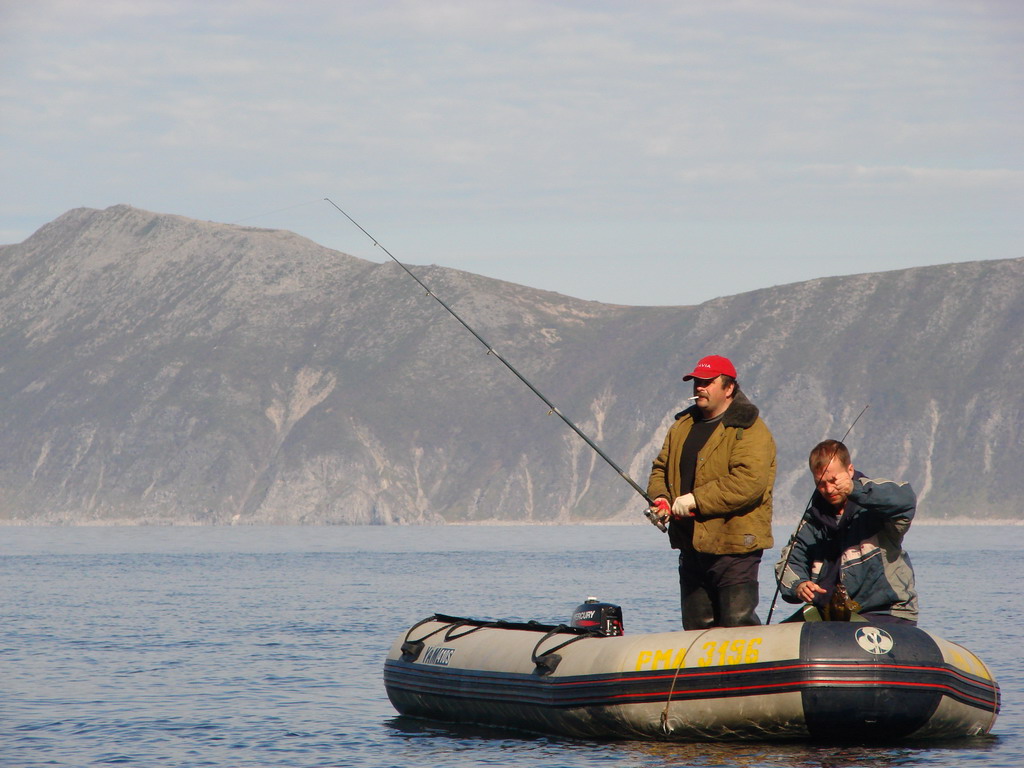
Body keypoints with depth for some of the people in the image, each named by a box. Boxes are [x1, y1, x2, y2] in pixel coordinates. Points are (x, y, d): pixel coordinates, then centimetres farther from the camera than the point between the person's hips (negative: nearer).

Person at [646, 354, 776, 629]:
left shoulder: (749, 429, -10)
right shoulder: (683, 426, 15)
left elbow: (748, 482, -23)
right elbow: (661, 468, 22)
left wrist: (696, 500, -23)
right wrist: (660, 498, -1)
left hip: (733, 547, -8)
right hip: (691, 546, 8)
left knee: (738, 624, -11)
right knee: (696, 626, 12)